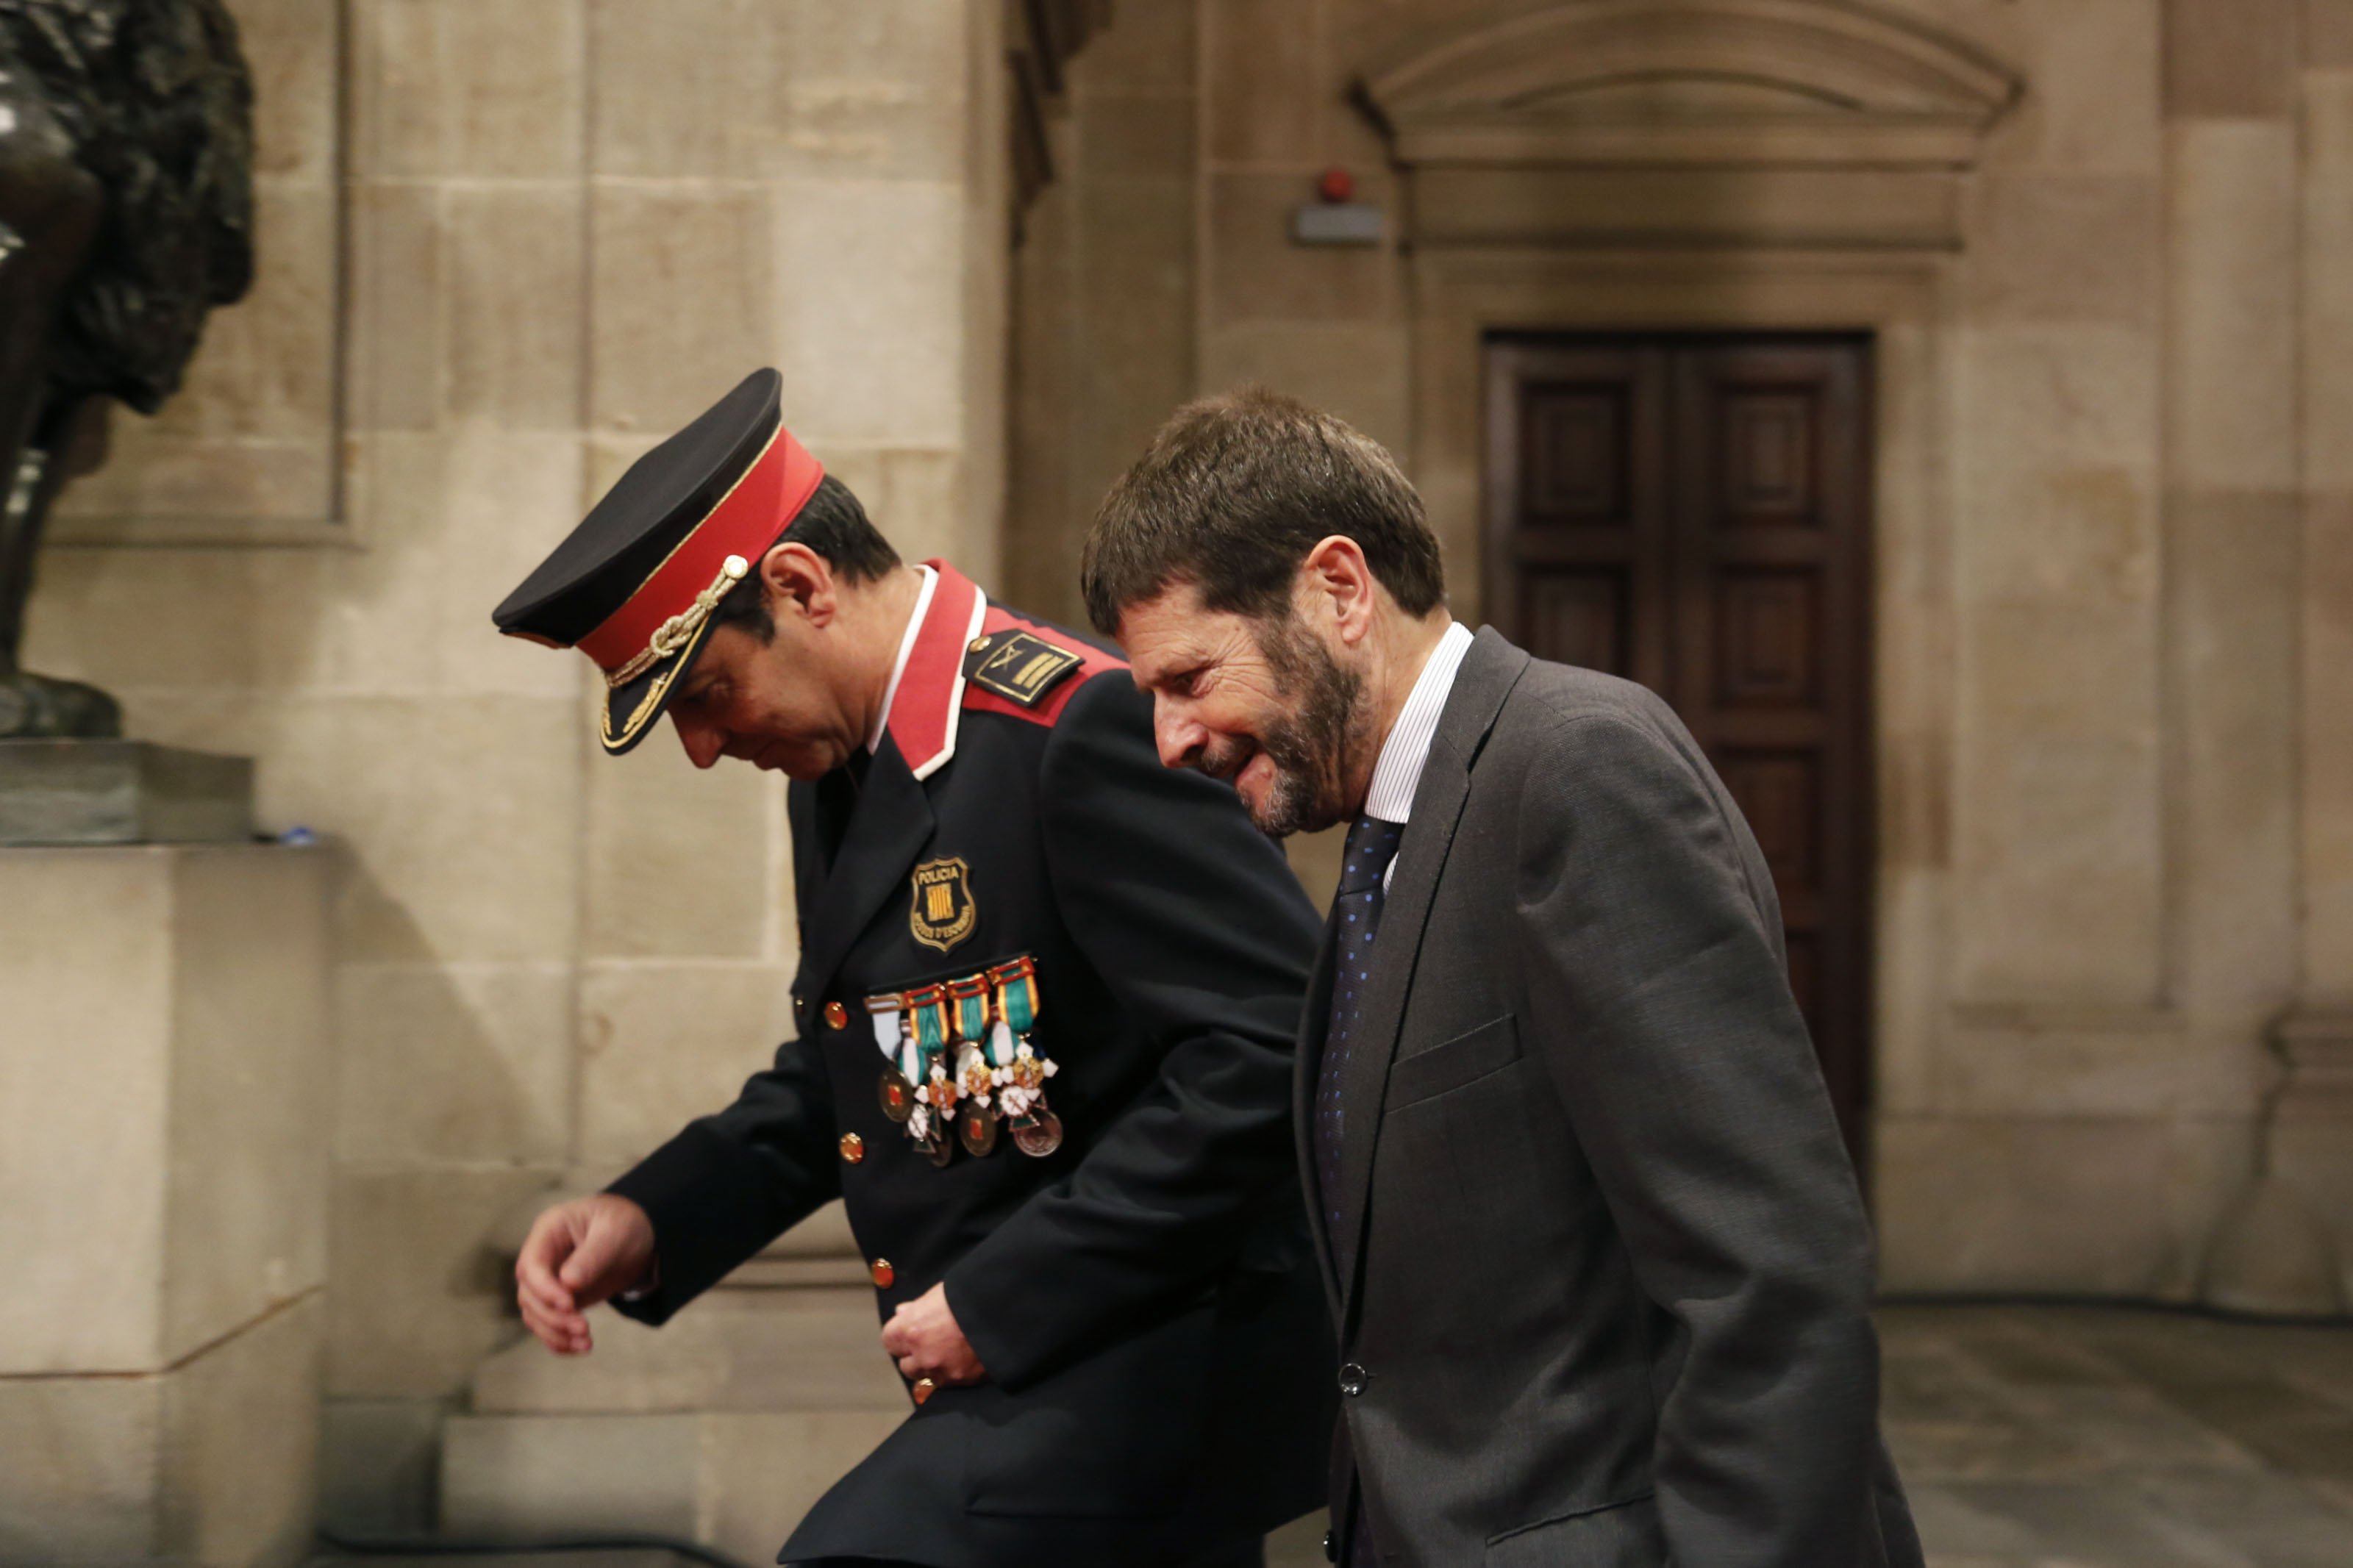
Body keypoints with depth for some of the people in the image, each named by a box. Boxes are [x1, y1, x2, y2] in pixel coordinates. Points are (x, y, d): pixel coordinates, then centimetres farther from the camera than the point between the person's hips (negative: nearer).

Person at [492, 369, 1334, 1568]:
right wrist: (650, 1222, 3)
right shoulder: (837, 770, 11)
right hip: (1030, 1379, 9)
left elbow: (1270, 1046, -24)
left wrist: (1005, 1298, -20)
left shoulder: (1078, 728, -18)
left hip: (1162, 1369, -9)